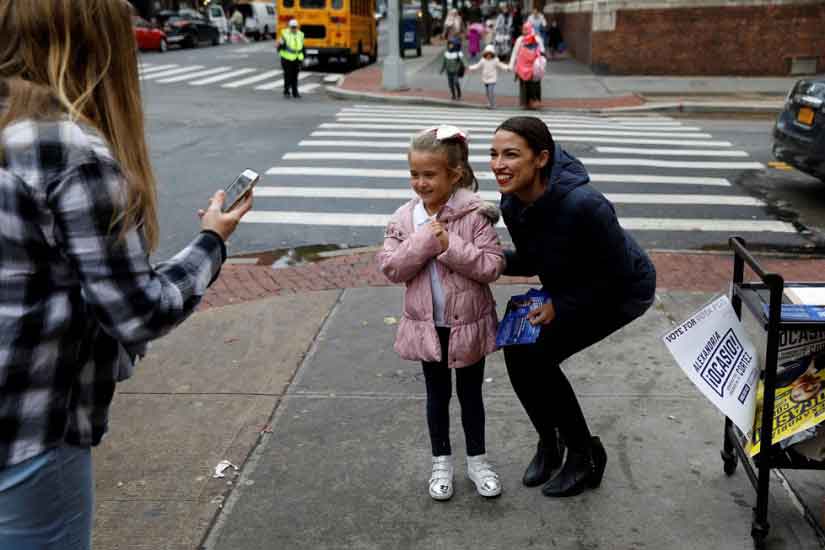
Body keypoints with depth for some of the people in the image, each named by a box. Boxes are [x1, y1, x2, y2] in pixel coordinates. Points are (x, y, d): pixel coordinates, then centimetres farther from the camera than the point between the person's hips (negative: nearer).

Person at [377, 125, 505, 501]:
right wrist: (423, 241, -24)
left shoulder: (474, 215, -15)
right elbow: (391, 268, -11)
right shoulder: (404, 218, -6)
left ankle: (477, 460, 34)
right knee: (438, 395, 17)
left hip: (468, 322, -2)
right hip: (427, 325, 2)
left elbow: (492, 266, -19)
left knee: (470, 394, 16)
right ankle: (441, 463, 34)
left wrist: (450, 245, -27)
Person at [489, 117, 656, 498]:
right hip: (569, 286, 7)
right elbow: (532, 262, 2)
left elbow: (617, 274, -25)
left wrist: (561, 307, -23)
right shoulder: (512, 203, -14)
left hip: (623, 292, -7)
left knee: (536, 356, -16)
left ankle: (585, 456, 5)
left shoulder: (582, 204, -37)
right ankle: (549, 444, 17)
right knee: (516, 350, -7)